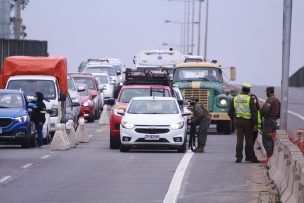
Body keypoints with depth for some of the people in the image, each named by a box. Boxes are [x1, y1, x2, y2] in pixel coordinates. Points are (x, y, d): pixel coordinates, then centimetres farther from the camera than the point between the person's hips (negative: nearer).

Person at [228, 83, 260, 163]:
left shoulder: (235, 99, 5)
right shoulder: (249, 99, -8)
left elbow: (230, 112, 9)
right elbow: (254, 112, -10)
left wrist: (234, 119, 21)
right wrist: (254, 124, -4)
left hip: (238, 120, 3)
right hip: (247, 121, -3)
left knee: (239, 139, 3)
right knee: (249, 140, 4)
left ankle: (239, 157, -2)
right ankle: (252, 157, 11)